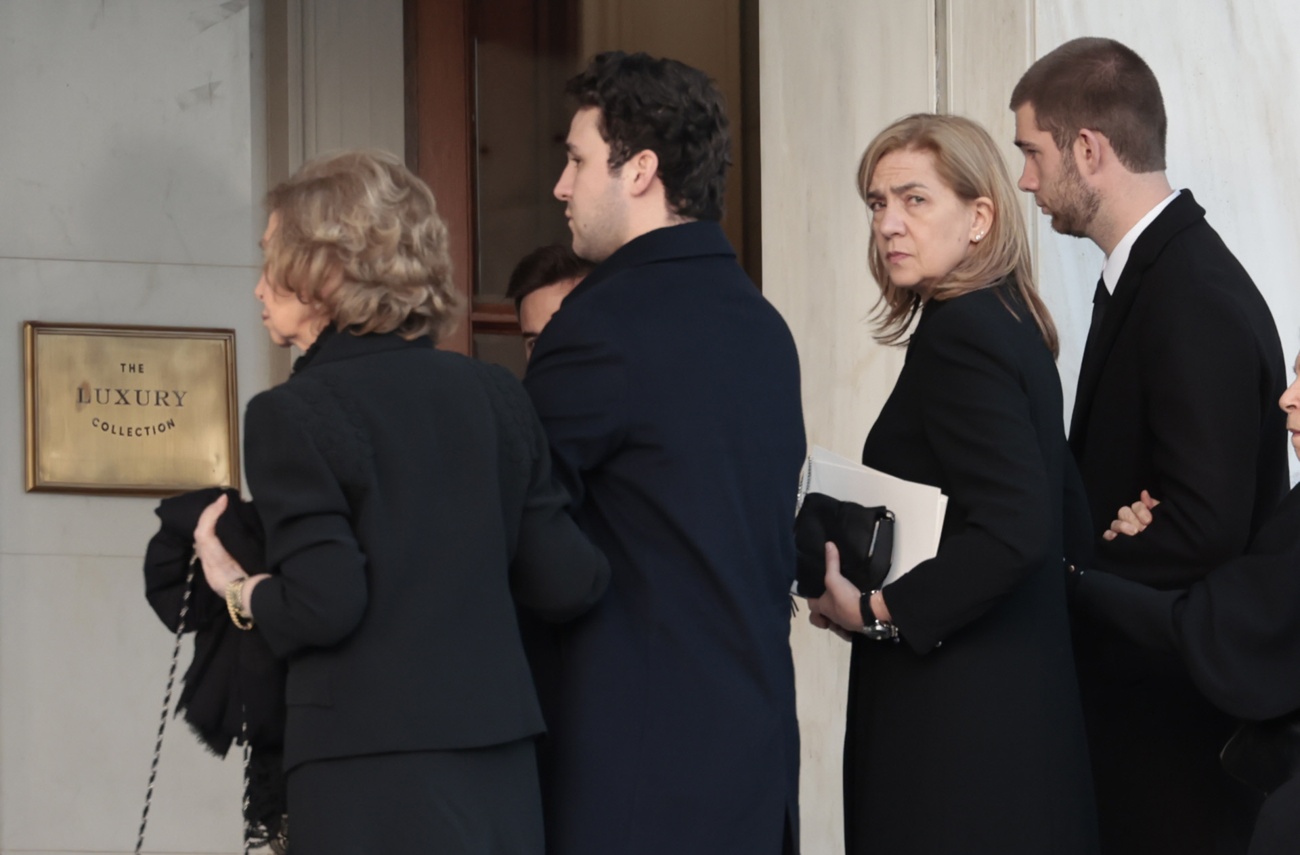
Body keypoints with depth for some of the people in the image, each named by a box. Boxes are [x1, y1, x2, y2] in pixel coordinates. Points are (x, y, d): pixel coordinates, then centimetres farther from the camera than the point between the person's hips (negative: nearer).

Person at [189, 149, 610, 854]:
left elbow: (323, 605, -16)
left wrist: (237, 590, 3)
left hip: (370, 776, -5)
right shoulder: (495, 397, 8)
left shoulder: (292, 414, -8)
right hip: (502, 767, 5)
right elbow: (564, 584, 7)